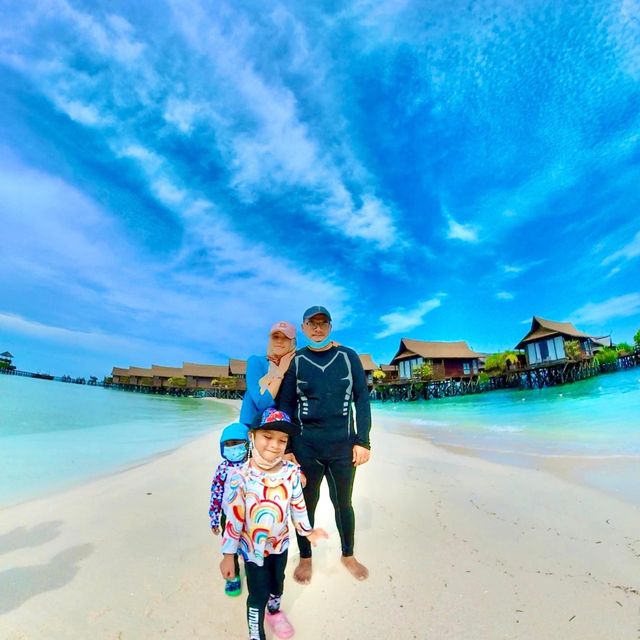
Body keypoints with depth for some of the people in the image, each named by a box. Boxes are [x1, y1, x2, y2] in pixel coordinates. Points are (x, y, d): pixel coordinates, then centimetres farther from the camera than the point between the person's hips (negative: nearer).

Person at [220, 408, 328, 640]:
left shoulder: (292, 471, -19)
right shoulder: (241, 477, -28)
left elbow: (298, 505, -3)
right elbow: (234, 519, -19)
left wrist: (307, 530, 7)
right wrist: (228, 555, -12)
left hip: (280, 542, 4)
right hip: (253, 547, -4)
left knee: (277, 581, 27)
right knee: (258, 593, 11)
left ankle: (274, 611, 58)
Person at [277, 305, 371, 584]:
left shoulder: (348, 357, -1)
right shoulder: (295, 361, -2)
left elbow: (362, 399, 0)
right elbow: (285, 406, 0)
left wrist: (362, 441, -4)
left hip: (343, 446, 1)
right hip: (305, 447, 0)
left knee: (343, 503, 17)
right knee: (306, 504, 14)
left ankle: (348, 555, 40)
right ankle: (305, 558, 37)